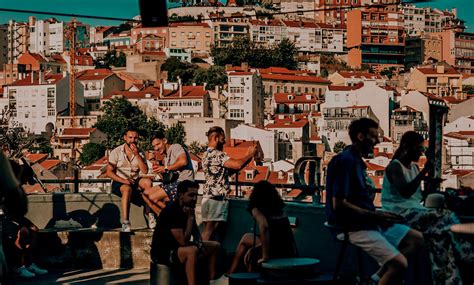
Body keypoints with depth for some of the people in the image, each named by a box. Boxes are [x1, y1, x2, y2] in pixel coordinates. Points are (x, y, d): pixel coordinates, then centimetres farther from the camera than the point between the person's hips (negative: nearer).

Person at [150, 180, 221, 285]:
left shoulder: (188, 207, 2)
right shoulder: (171, 211, -25)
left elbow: (195, 230, 19)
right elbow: (183, 241, -29)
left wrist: (198, 240, -4)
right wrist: (190, 217, -21)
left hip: (178, 247, 10)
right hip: (162, 252, -10)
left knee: (215, 245, 8)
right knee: (192, 250, -37)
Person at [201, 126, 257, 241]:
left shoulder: (207, 154, 20)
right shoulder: (216, 154, -12)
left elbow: (230, 170, 19)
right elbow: (237, 165, -21)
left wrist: (248, 156, 14)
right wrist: (250, 155, -3)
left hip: (209, 197, 10)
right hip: (215, 198, -10)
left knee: (209, 230, 8)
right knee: (209, 231, -11)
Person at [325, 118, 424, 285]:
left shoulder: (357, 160, 15)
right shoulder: (345, 161, -15)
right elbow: (338, 204, -22)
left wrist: (379, 216, 3)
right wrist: (375, 216, -17)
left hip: (368, 223, 10)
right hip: (353, 227, -10)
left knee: (416, 238, 11)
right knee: (399, 264, -21)